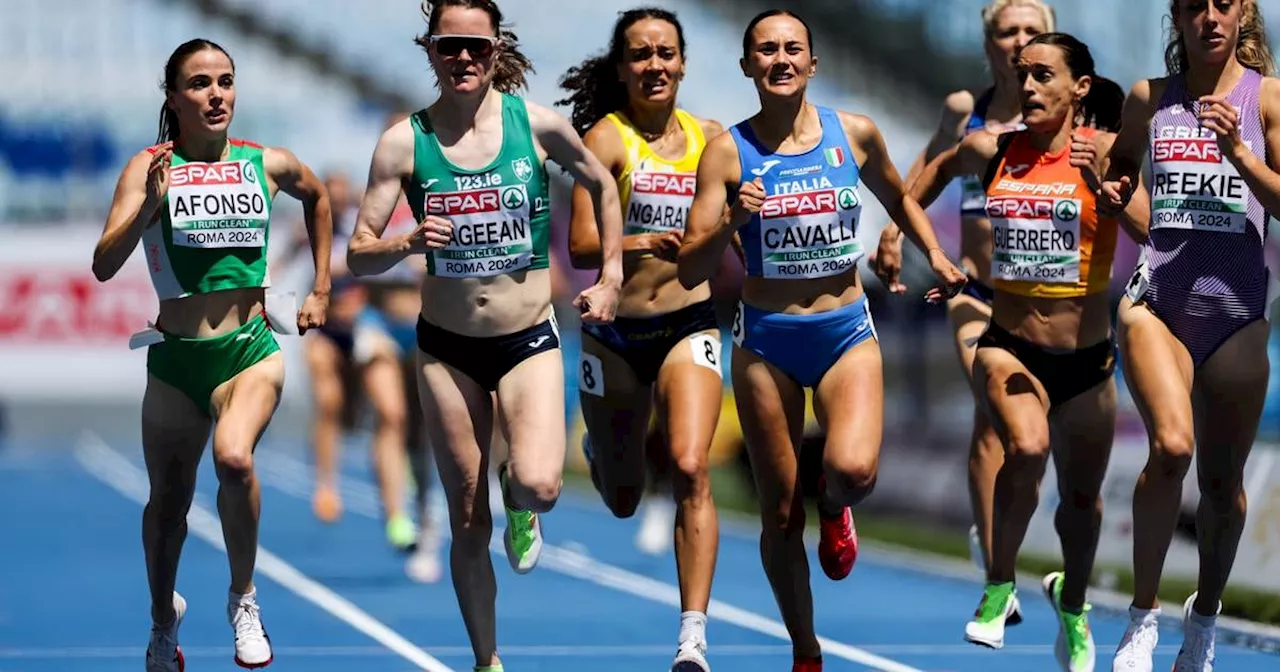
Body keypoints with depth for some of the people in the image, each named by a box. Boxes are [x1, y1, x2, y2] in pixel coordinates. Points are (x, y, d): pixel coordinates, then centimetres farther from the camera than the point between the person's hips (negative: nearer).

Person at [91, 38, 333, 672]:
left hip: (251, 350, 0)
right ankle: (163, 620, 41)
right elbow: (104, 266, -16)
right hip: (175, 358, 1)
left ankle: (243, 598, -7)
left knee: (233, 457, -30)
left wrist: (321, 288, 22)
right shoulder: (149, 167, -7)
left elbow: (318, 196, 25)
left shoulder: (268, 164, 0)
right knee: (168, 501, 12)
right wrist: (149, 205, -31)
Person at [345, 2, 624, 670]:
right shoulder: (405, 142, -7)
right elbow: (358, 256, -5)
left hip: (530, 339, -1)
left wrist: (609, 278, 7)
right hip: (447, 349, 1)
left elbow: (601, 186, 13)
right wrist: (410, 242, -25)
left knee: (538, 485, -24)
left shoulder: (537, 123, -7)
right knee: (468, 522, 6)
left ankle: (517, 501, 14)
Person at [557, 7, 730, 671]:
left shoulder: (709, 137, 4)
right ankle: (598, 448, 53)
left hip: (690, 325, 1)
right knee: (622, 500, 14)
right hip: (615, 333, -1)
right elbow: (582, 245, -18)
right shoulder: (606, 137, -8)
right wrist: (648, 243, -33)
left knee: (690, 469, -21)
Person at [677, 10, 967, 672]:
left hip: (846, 331, 0)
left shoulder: (855, 134, 0)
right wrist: (732, 223, -24)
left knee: (854, 470, -27)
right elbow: (689, 271, -7)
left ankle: (834, 508, 12)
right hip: (765, 339, 0)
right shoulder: (728, 152, -5)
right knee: (780, 514, 6)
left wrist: (937, 256, 9)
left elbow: (897, 199, 22)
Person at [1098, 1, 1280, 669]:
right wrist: (1112, 188, 4)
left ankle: (1204, 618, 30)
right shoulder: (1149, 97, 7)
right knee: (1171, 446, -23)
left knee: (1222, 477, 7)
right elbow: (1121, 163, 26)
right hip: (1157, 300, 0)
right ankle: (1142, 616, -10)